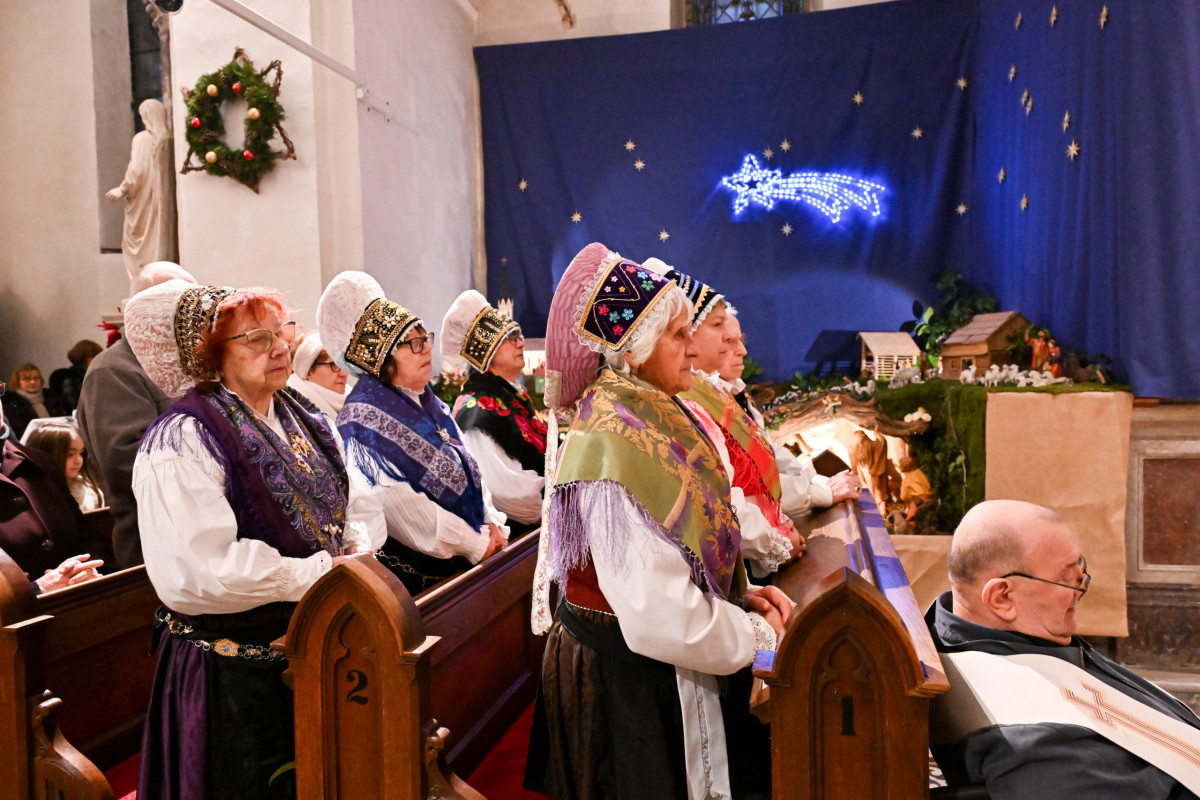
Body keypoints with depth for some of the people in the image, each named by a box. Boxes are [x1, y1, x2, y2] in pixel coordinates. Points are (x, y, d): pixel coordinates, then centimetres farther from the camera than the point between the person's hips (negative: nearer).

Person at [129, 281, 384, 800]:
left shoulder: (306, 421, 7)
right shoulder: (182, 442, -17)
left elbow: (359, 504, 11)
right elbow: (202, 569, -27)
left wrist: (358, 547, -11)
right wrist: (320, 573, -23)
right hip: (234, 671, -7)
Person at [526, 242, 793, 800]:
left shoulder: (650, 419, 3)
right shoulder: (618, 448, -27)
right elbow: (661, 617, -29)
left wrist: (740, 597, 0)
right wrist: (756, 632, -14)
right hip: (627, 688, -9)